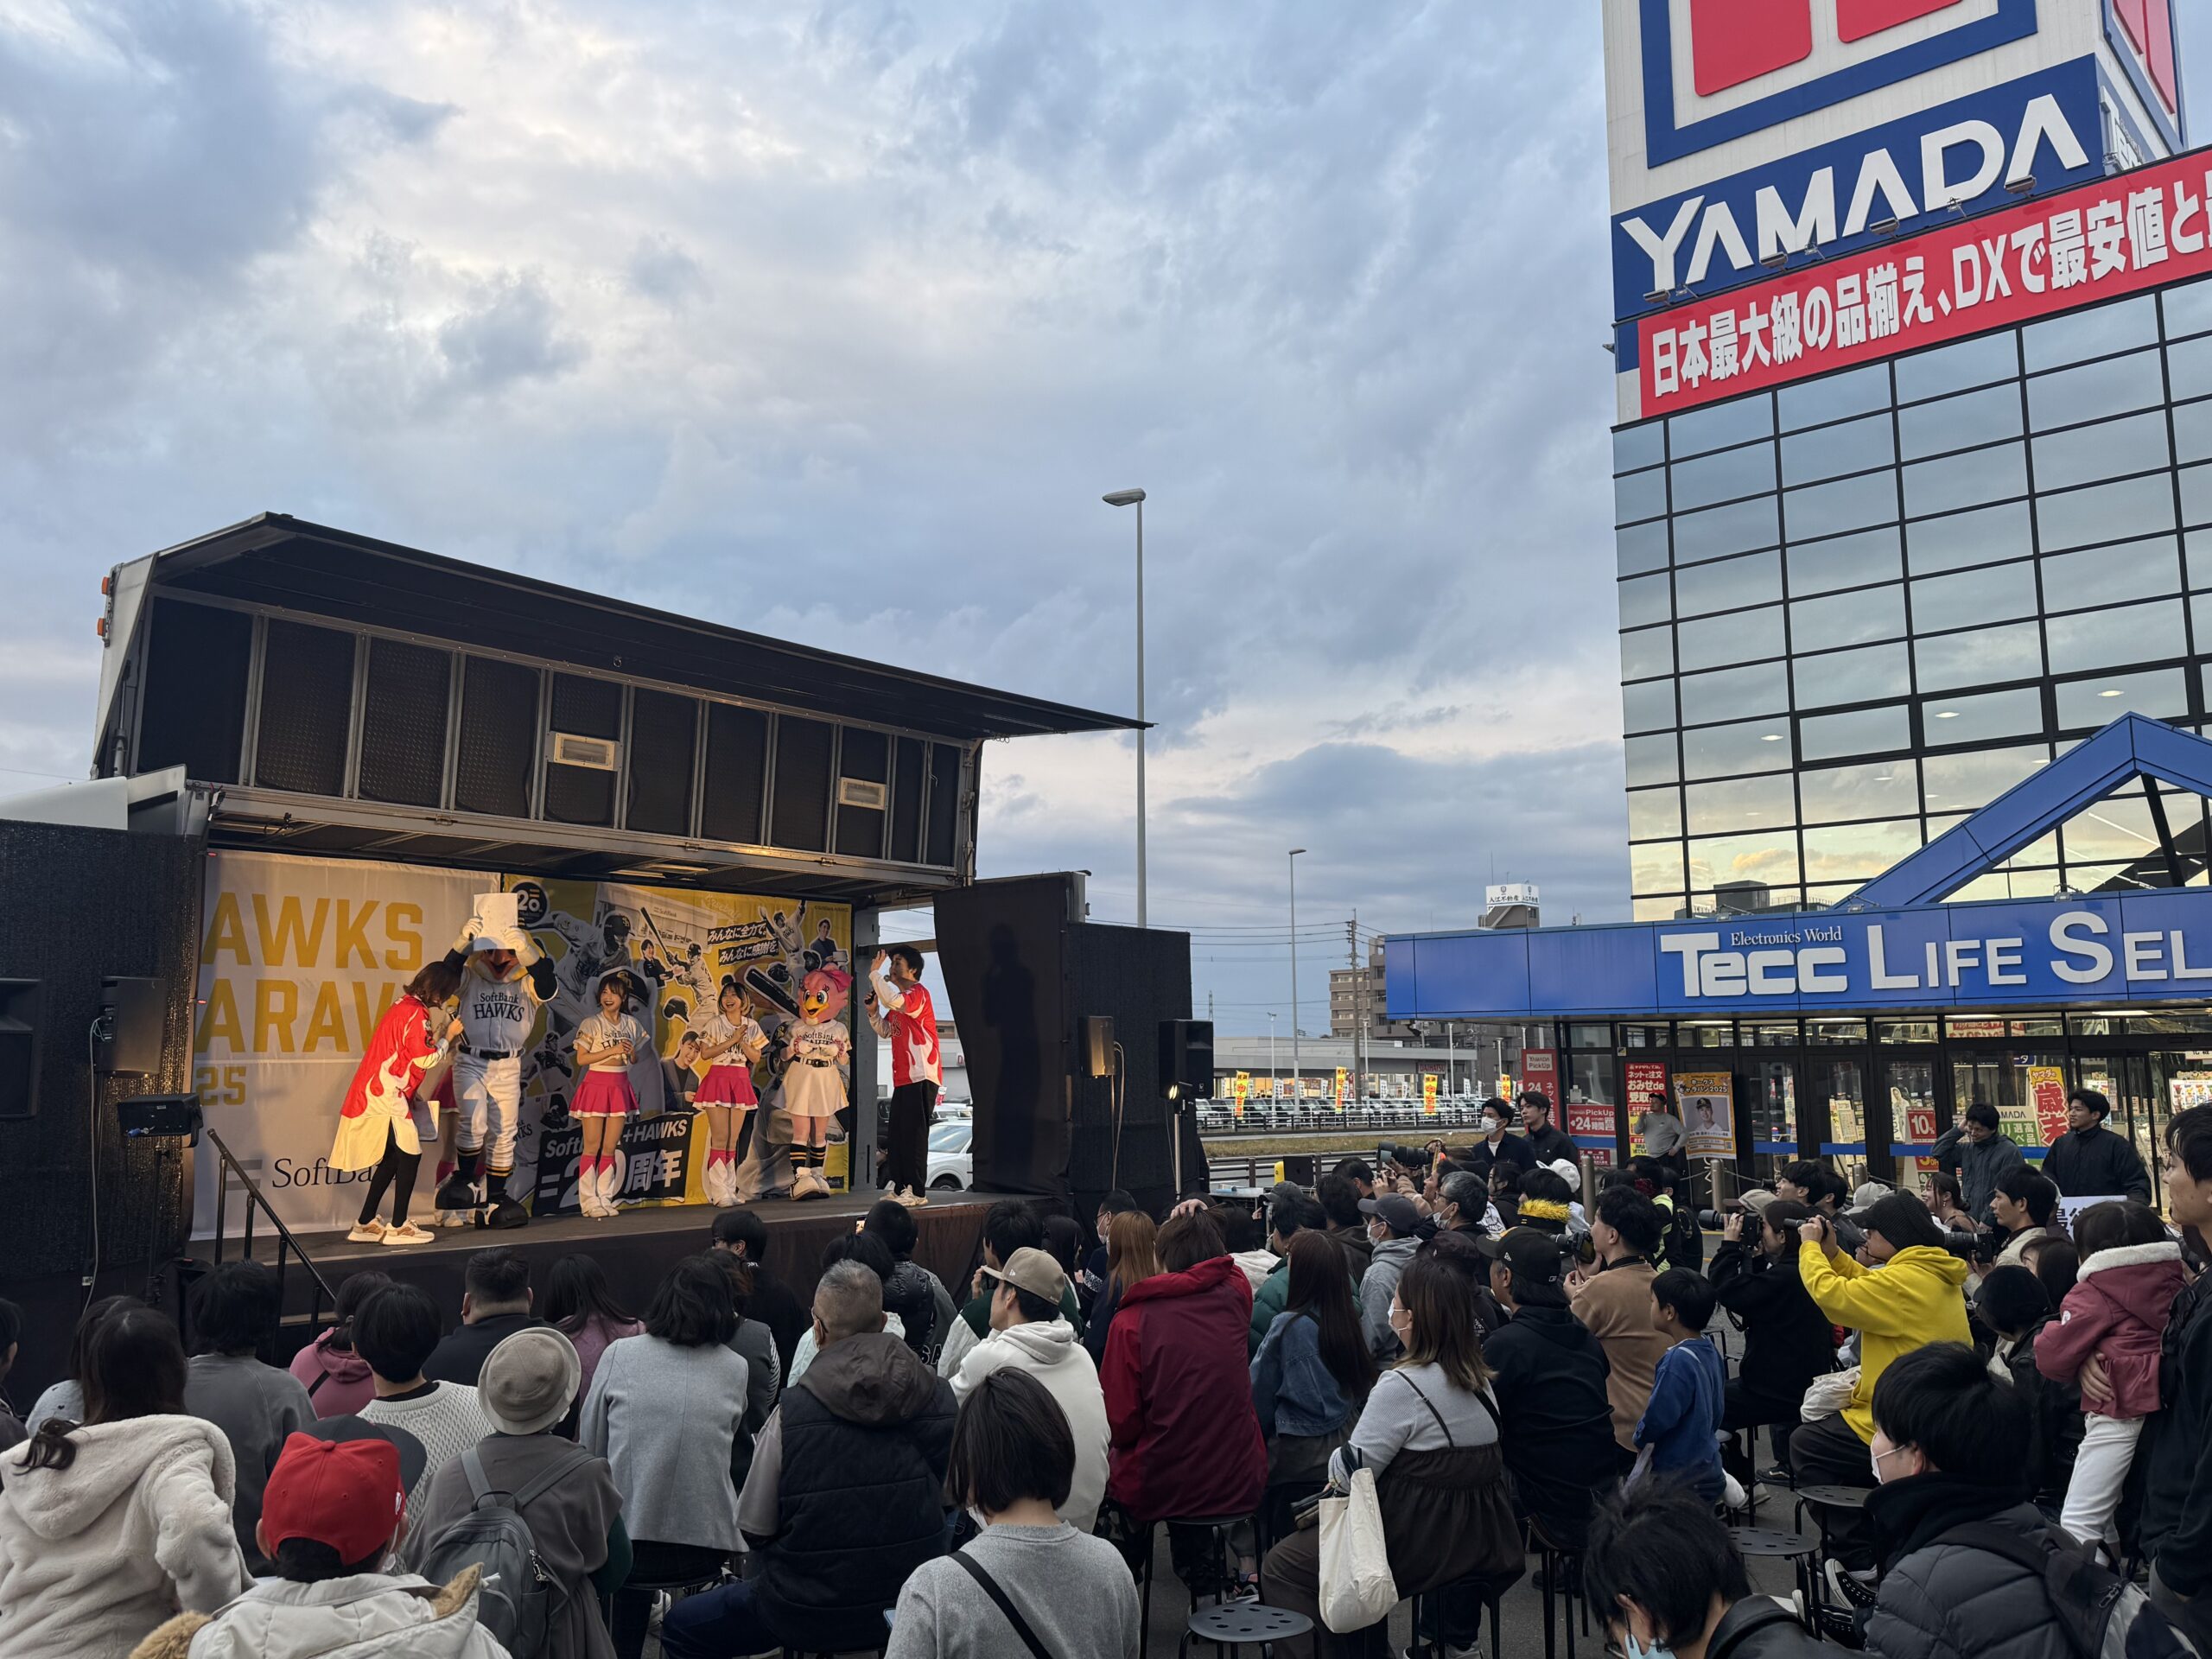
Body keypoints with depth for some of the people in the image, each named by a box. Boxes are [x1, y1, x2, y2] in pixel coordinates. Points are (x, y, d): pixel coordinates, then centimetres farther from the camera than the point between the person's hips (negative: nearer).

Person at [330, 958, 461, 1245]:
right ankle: (398, 1227, 2)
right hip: (386, 1095, -10)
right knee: (410, 1155, -3)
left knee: (392, 1157, 14)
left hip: (377, 1093, 10)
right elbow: (425, 1059, -15)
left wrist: (444, 1035, 14)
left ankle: (365, 1225, 18)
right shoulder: (416, 1012, -16)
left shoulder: (404, 1005, 15)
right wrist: (449, 1036, -2)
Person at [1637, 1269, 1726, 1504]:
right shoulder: (1710, 1352, 2)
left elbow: (1657, 1419, -23)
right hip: (1708, 1467, 9)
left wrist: (1639, 1438, -4)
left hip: (1680, 1478, -9)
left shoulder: (1678, 1361, -26)